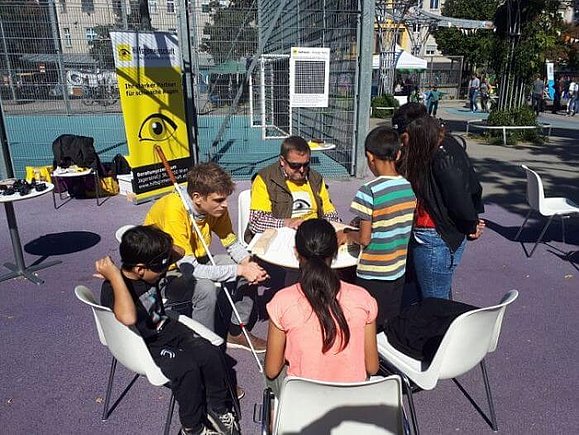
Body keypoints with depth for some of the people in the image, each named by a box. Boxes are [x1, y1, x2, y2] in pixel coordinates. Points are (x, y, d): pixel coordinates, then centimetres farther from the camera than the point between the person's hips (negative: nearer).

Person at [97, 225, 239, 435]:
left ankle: (219, 409, 11)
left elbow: (177, 254, 13)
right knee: (187, 368, -27)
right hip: (145, 346, -7)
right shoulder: (114, 288, -26)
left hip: (167, 328, 7)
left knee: (211, 354, -10)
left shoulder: (151, 271, -6)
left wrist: (165, 251, -9)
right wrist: (115, 276, -42)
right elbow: (128, 318, -48)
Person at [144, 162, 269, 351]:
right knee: (206, 289, -34)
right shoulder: (174, 210, -33)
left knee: (250, 270, -5)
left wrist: (247, 262, -21)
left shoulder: (215, 206, -13)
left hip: (196, 261, 7)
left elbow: (232, 242, 0)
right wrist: (238, 270, -33)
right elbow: (188, 269, -33)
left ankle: (237, 332, 10)